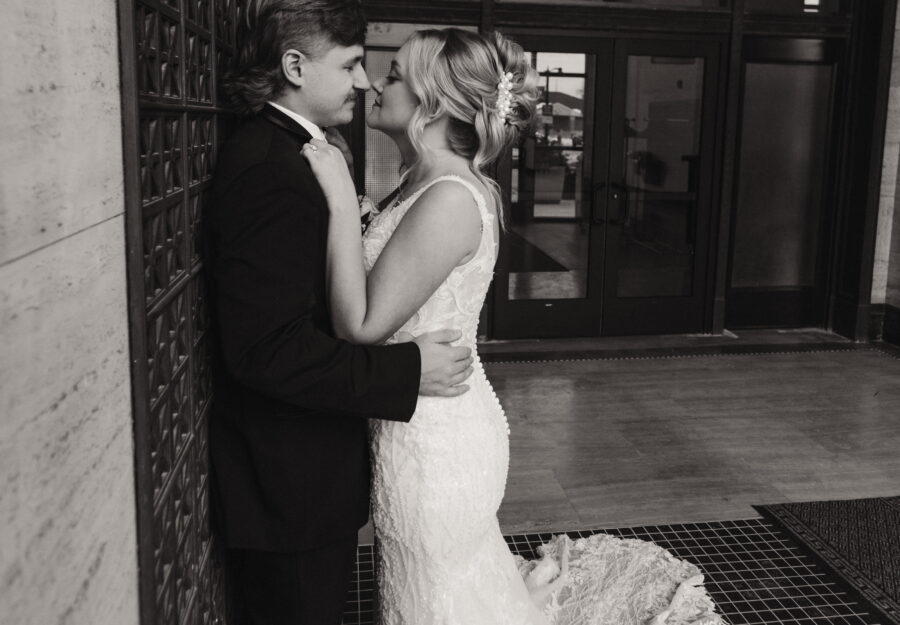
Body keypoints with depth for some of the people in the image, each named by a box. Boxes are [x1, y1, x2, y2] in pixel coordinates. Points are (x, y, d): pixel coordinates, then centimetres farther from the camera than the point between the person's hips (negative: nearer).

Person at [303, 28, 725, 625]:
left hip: (434, 440, -9)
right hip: (440, 426, 9)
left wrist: (342, 196, -22)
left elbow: (362, 325, -24)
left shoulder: (450, 199, -23)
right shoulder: (426, 183, 5)